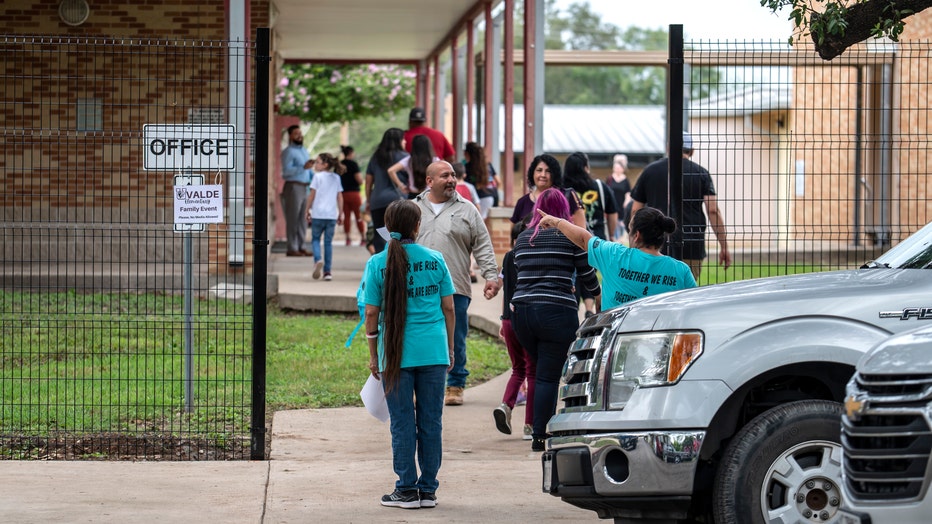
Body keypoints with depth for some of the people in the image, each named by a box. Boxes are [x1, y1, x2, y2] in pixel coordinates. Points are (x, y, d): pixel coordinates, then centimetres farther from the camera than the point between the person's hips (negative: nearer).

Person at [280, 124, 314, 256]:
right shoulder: (288, 152, -7)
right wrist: (303, 167, -27)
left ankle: (301, 247, 14)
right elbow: (286, 170, -19)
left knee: (303, 219, 9)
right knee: (293, 219, -8)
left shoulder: (304, 151, 20)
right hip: (293, 187, -8)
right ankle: (292, 249, -7)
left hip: (305, 188, 8)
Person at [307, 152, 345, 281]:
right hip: (332, 214, 3)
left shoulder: (317, 176, -3)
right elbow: (340, 197, 10)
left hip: (318, 214, -3)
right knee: (328, 242, 8)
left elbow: (312, 195, -4)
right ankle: (327, 271, 4)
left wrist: (308, 211, 4)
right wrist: (340, 214, 15)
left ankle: (318, 260, -18)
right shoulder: (336, 178, 11)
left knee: (315, 239, 10)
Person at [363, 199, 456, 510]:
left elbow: (371, 313, -2)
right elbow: (448, 307, 5)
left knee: (402, 423, 5)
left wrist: (373, 356, 7)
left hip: (396, 353, -1)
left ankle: (407, 490, 7)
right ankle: (428, 490, 11)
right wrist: (449, 348, 16)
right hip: (433, 352, 1)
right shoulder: (435, 260, 2)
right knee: (431, 421, 7)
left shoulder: (377, 263, -3)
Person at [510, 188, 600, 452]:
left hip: (521, 310, 5)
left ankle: (543, 428, 19)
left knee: (543, 370, 20)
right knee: (549, 375, -2)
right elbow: (586, 272, 7)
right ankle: (539, 436, -5)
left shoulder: (523, 238, 13)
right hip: (557, 310, -5)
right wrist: (598, 293, 26)